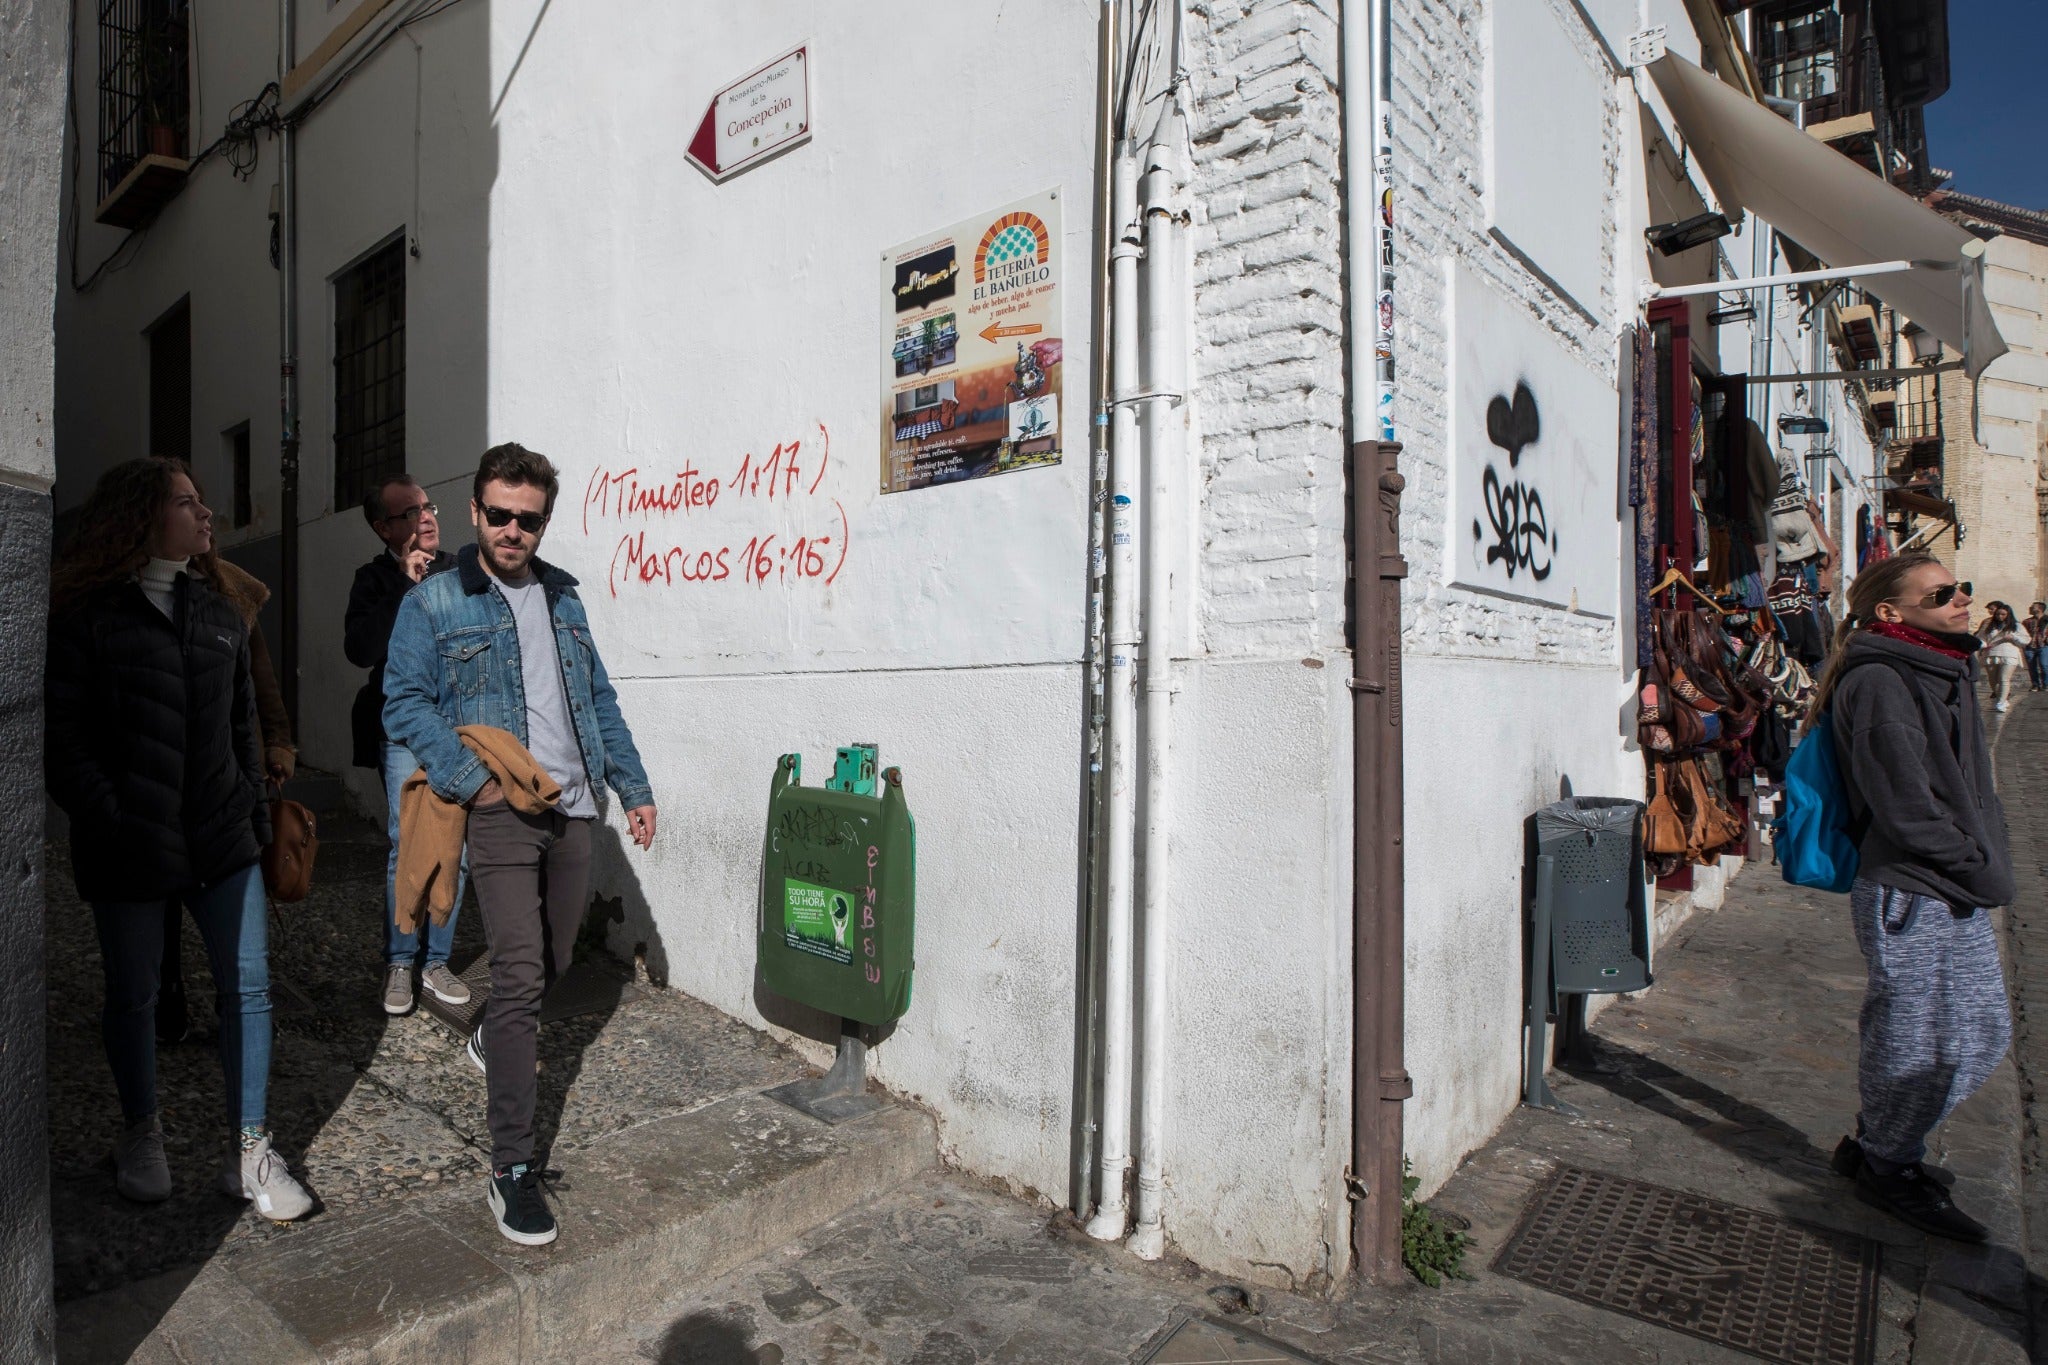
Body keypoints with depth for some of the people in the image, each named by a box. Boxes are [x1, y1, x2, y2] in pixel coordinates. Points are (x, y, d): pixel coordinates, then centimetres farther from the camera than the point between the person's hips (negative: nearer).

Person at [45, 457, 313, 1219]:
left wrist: (255, 812, 10)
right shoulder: (85, 615, -5)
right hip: (130, 848, -4)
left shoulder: (217, 612, 10)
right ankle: (140, 1136, 35)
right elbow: (62, 737, -8)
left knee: (247, 986, 2)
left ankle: (250, 1154, 12)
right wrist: (109, 826, -14)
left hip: (222, 839, 4)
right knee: (132, 995, 12)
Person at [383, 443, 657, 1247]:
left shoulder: (562, 595, 15)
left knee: (553, 965, 18)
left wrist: (634, 787, 12)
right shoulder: (433, 604, 0)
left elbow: (600, 700, 17)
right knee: (519, 978, -11)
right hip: (499, 814, -5)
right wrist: (471, 777, -18)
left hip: (572, 808, 6)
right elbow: (404, 704, -6)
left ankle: (490, 1042, 51)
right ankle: (512, 1170, -1)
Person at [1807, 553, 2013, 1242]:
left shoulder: (1947, 669, 14)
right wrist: (1981, 871, -12)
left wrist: (1988, 860, 8)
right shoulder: (1877, 681, -17)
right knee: (1924, 1039, 1)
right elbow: (1904, 803, -19)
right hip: (1909, 893, -10)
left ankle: (1878, 1142, 32)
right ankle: (1886, 1167, 22)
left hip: (1957, 889, 10)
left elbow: (1970, 784, 18)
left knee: (1983, 1030, 16)